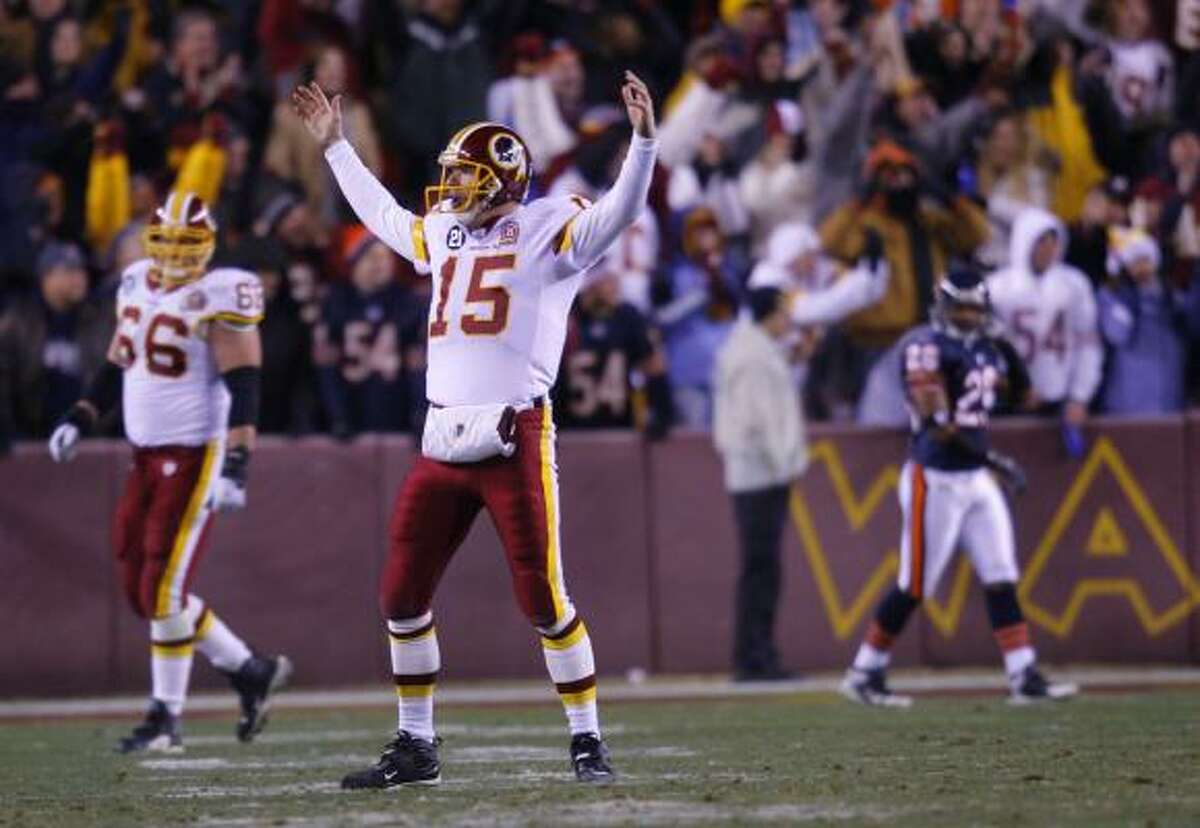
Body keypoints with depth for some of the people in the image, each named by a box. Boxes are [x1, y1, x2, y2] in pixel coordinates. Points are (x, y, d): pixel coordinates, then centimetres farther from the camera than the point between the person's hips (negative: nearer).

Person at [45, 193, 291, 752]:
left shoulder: (219, 298, -12)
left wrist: (235, 468, -24)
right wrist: (80, 421, 15)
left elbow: (242, 388, -16)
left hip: (194, 456, -8)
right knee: (141, 591, 8)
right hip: (146, 455, 8)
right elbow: (118, 365, 23)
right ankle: (250, 671, 20)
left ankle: (165, 720, 3)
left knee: (165, 589, -8)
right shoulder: (136, 285, 10)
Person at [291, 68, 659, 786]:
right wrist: (335, 145, 42)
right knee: (402, 596, 8)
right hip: (443, 444, 7)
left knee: (545, 598, -7)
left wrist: (644, 139, -27)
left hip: (514, 439, -7)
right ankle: (416, 748, 19)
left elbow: (619, 212, -14)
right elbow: (381, 214, 36)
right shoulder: (442, 233, 18)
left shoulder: (547, 230, -2)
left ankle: (587, 741, 4)